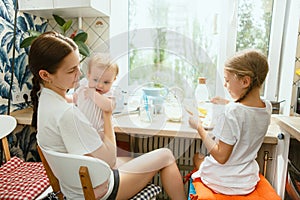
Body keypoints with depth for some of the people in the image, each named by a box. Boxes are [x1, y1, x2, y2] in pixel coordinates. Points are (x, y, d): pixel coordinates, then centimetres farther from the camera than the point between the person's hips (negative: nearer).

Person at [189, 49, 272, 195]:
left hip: (221, 182, -6)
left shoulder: (232, 112, -31)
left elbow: (221, 157, -26)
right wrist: (230, 104, 12)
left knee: (197, 157, 24)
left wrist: (199, 127, -20)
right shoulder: (267, 107, -9)